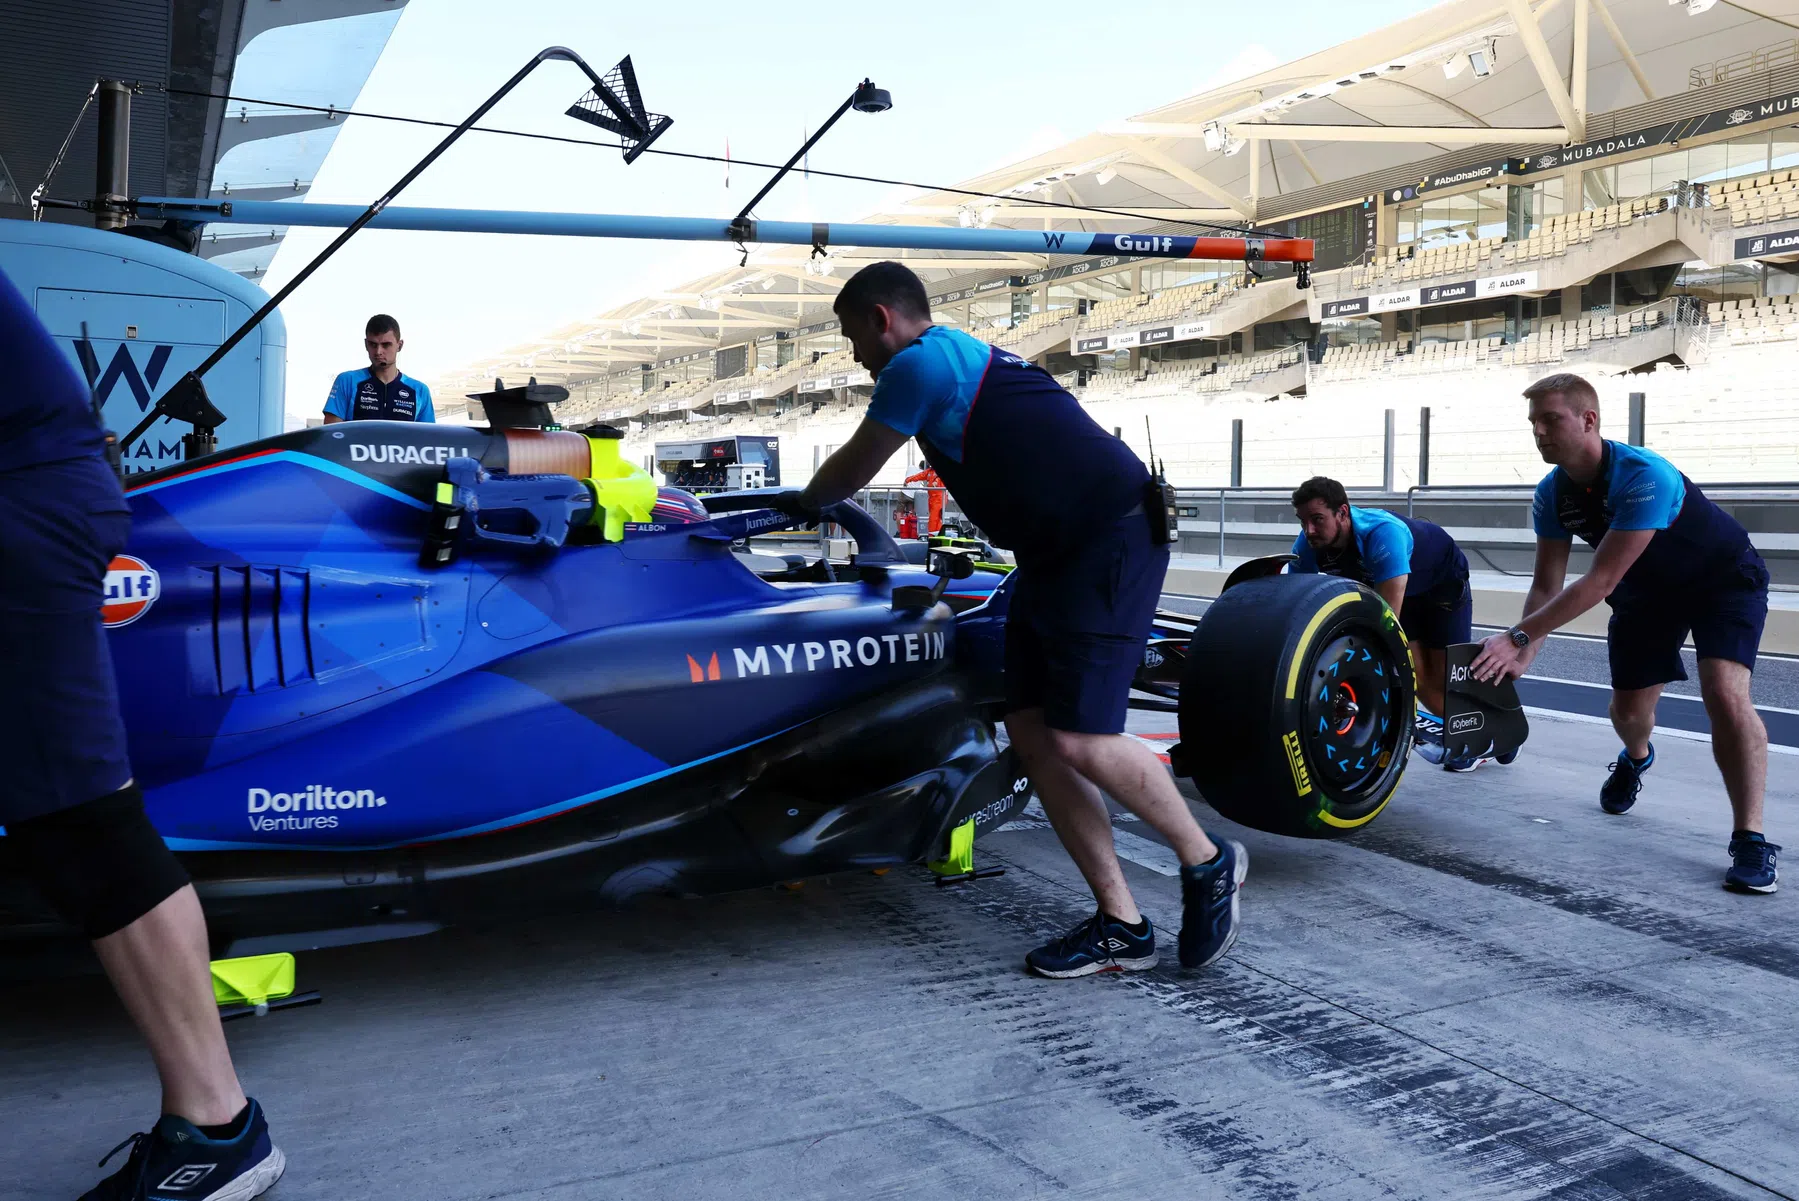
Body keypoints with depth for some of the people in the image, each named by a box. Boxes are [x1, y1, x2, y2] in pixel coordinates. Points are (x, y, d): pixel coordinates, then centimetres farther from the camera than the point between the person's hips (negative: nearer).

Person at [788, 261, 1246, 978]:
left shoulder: (918, 362, -8)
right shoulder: (957, 359, 21)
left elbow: (852, 470, 2)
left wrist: (802, 501, 24)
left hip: (1113, 537, -10)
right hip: (1054, 555, 10)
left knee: (1076, 739, -15)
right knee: (1031, 730, 2)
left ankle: (1207, 863, 8)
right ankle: (1121, 925, 5)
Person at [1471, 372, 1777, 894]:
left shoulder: (1644, 477, -38)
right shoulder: (1552, 493, -16)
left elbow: (1601, 580, -40)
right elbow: (1547, 583, -13)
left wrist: (1518, 636, -43)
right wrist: (1523, 654, -29)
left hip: (1724, 580, -6)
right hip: (1649, 591, 6)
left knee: (1725, 694, -25)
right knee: (1629, 709, 9)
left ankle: (1750, 841, -16)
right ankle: (1636, 759, 47)